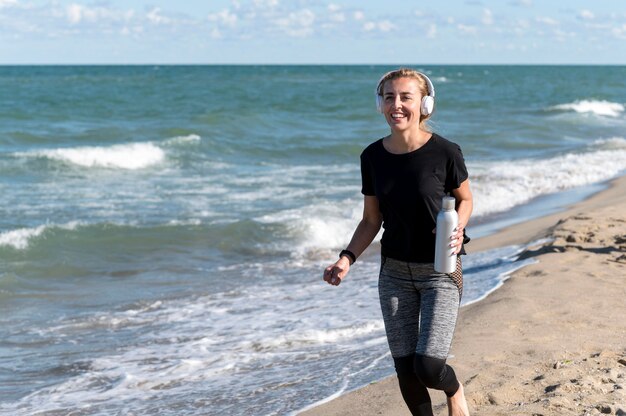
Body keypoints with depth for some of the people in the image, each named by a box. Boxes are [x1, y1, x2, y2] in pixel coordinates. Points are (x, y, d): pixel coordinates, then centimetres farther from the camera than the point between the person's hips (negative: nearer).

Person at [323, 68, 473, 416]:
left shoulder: (445, 152, -14)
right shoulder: (373, 157, -3)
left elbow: (465, 200, 3)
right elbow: (371, 220, 6)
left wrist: (457, 230, -17)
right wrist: (347, 258, -9)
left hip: (440, 271, -4)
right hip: (395, 273, 4)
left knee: (428, 366, -14)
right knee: (406, 371, 5)